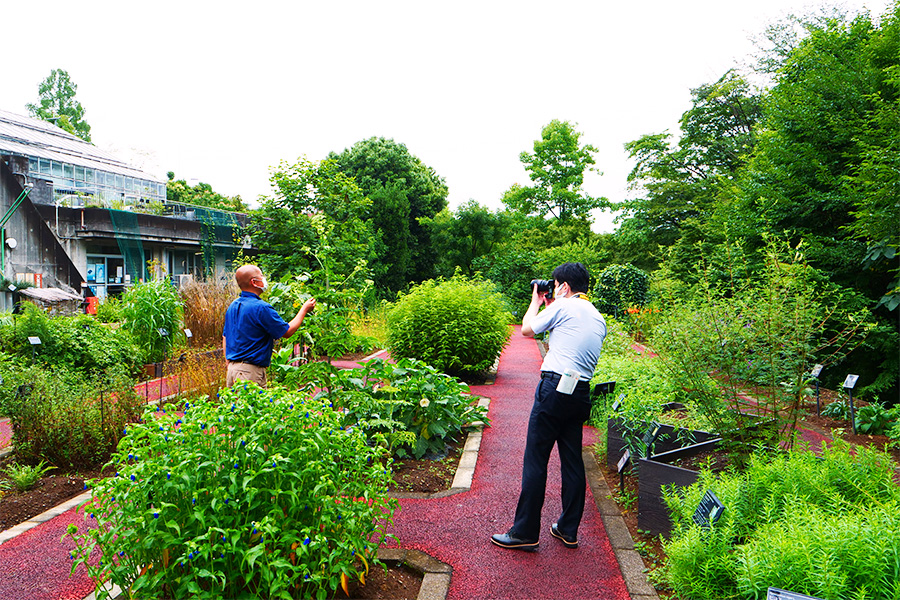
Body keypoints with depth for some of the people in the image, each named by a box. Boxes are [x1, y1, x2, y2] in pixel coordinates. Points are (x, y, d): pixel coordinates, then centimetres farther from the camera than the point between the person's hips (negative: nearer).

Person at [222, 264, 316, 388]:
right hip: (250, 370, -9)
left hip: (232, 368, 9)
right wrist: (304, 309, 4)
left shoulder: (232, 306, 11)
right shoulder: (260, 307, -16)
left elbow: (225, 337, 18)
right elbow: (287, 331, -9)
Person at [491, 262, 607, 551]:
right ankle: (568, 530, 21)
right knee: (572, 461, 13)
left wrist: (536, 301, 20)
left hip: (555, 388, -8)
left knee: (535, 460, -2)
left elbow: (527, 330, 4)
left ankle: (525, 532, 3)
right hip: (581, 393, 8)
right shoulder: (599, 318, 16)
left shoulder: (563, 305, -5)